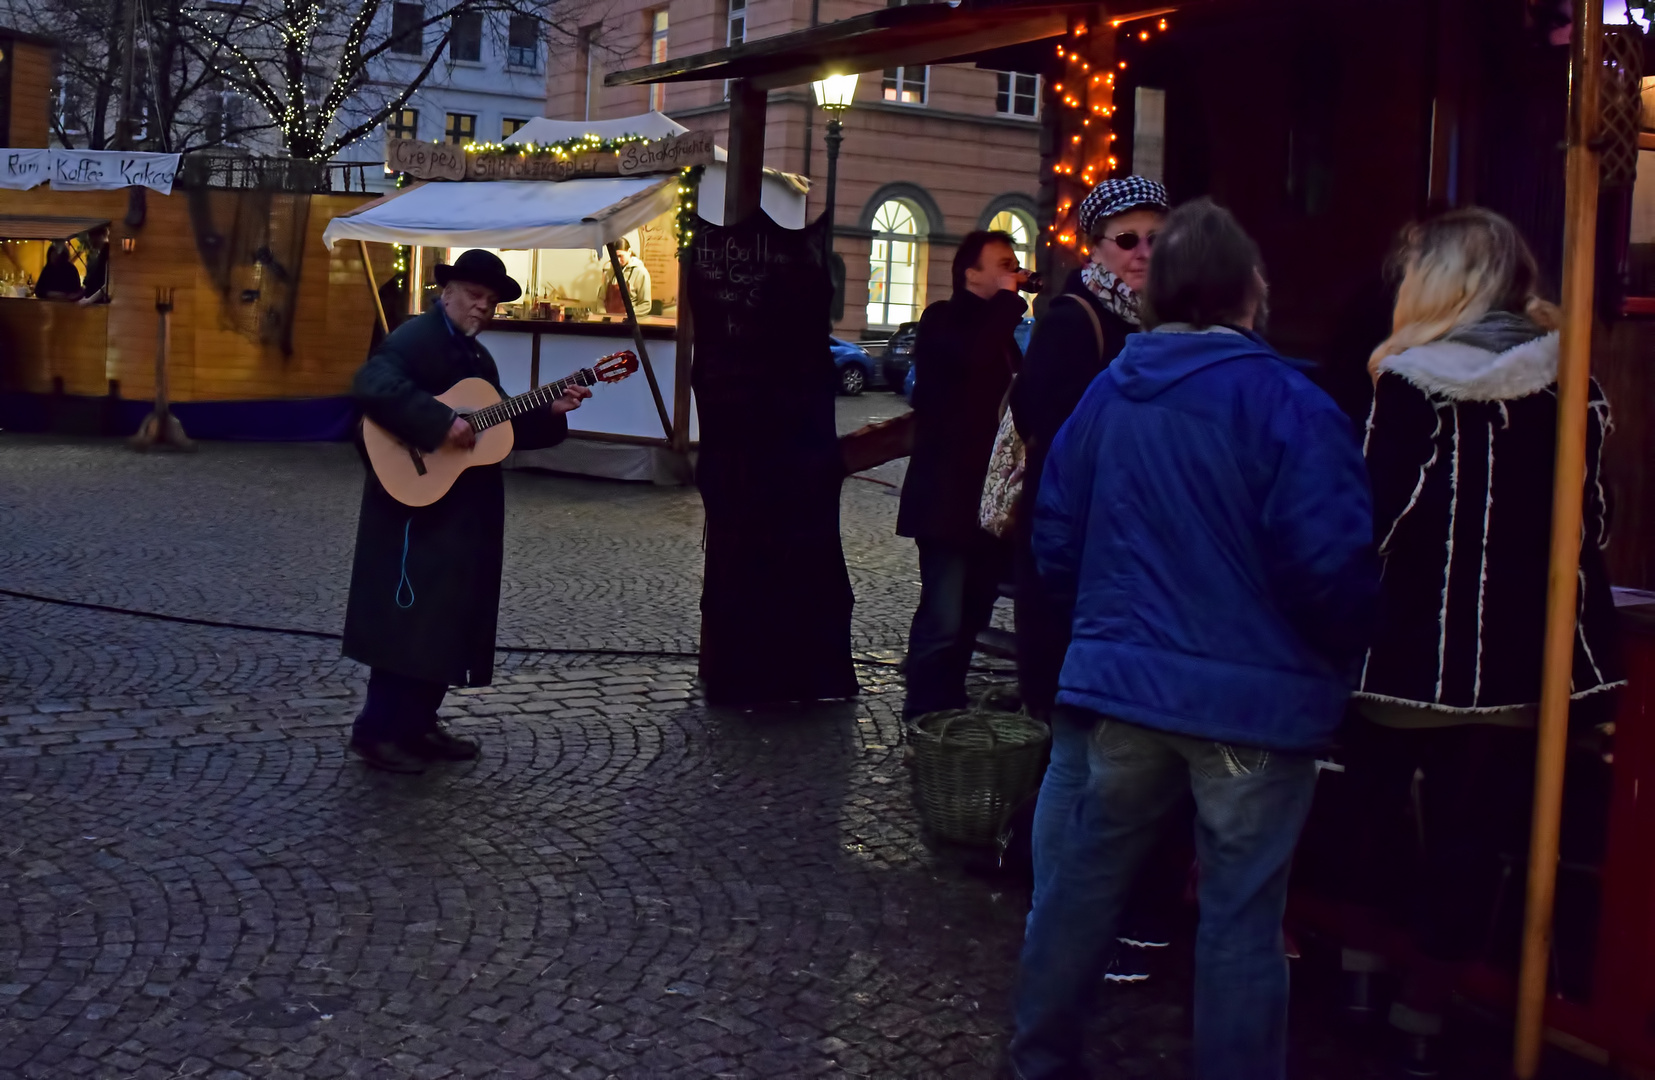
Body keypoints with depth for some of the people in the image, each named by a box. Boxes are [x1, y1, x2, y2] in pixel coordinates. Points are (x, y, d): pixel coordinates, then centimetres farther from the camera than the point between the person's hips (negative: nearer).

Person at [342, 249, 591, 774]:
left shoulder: (477, 356, 18)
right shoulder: (415, 337, -12)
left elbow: (502, 427, 20)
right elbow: (372, 387, -29)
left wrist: (551, 412, 5)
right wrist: (441, 423, -32)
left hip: (465, 513, 9)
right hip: (419, 505, -9)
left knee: (449, 620, 12)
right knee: (411, 618, -7)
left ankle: (417, 724, 21)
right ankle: (377, 729, 2)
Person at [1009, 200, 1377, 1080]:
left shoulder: (1106, 394, 4)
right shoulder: (1287, 404, -14)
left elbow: (1056, 540, 9)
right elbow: (1330, 563, -18)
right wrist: (1343, 658, 1)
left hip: (1125, 682, 5)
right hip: (1255, 697, -5)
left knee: (1086, 873, 17)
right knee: (1240, 912, 3)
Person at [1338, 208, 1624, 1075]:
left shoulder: (1411, 382, -9)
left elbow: (1374, 517, -13)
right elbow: (1589, 526, 6)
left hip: (1409, 650, -2)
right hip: (1514, 660, 2)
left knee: (1370, 817, 17)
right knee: (1469, 841, 8)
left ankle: (1358, 973, 28)